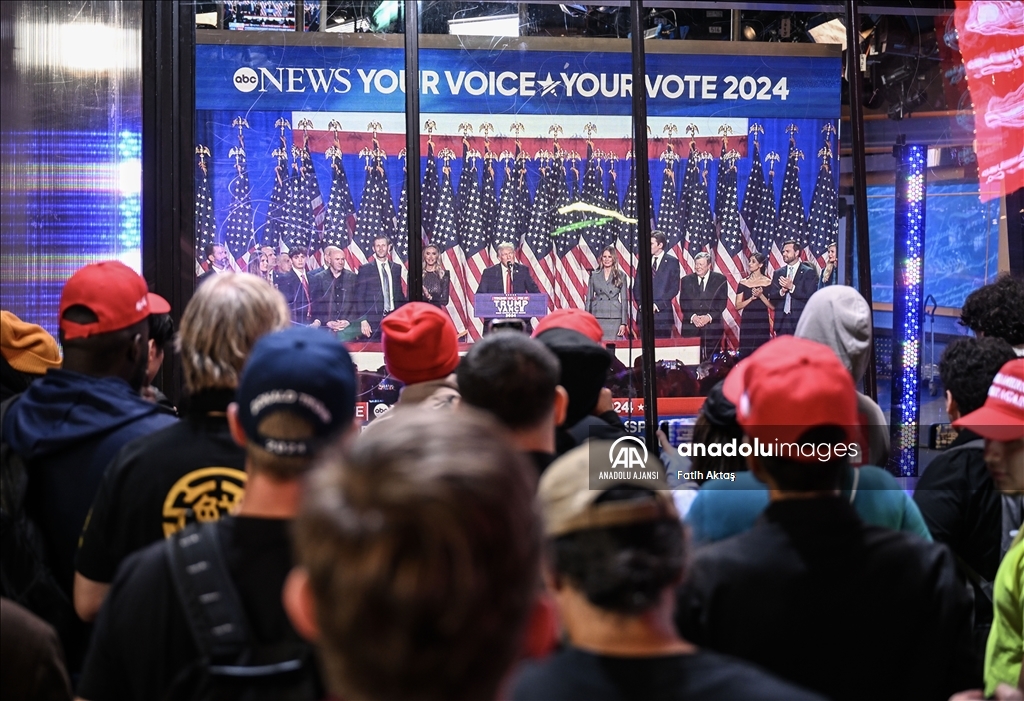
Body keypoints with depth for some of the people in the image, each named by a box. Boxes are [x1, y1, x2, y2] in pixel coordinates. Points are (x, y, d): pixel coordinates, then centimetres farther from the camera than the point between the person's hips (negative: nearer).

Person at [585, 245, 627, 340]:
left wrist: (623, 323, -2)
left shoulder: (620, 276, 7)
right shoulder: (594, 275, 9)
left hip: (615, 318, -1)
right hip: (598, 317, 1)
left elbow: (623, 300, 5)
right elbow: (589, 298, 10)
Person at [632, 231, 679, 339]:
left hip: (662, 313, -3)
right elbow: (636, 286, 14)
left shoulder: (672, 261, 2)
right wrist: (640, 304, -3)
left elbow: (674, 288, -3)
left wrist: (658, 305, -10)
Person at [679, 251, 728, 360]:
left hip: (712, 327, -1)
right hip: (691, 327, 1)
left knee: (712, 359, -5)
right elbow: (683, 303, 7)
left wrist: (709, 317, -12)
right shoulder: (686, 280, 12)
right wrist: (692, 316, -10)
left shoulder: (720, 279, 6)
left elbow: (722, 302, 1)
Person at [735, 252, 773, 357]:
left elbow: (772, 306, -2)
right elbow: (738, 306, 3)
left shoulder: (768, 282, 2)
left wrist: (761, 295, -13)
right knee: (745, 353, -2)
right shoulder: (743, 283, 7)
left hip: (762, 322, -1)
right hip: (747, 322, 1)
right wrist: (751, 298, -10)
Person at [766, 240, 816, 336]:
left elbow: (809, 296, -7)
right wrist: (781, 292, -11)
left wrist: (792, 287, -14)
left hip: (800, 321, -4)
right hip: (781, 321, 4)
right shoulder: (778, 273, 15)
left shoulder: (809, 272, 1)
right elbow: (771, 297, 10)